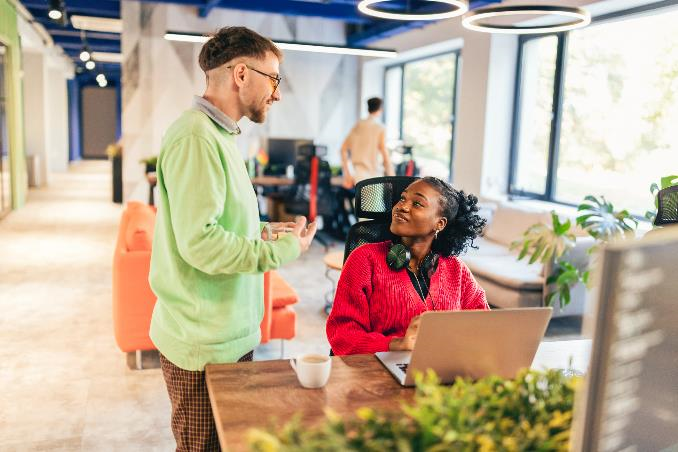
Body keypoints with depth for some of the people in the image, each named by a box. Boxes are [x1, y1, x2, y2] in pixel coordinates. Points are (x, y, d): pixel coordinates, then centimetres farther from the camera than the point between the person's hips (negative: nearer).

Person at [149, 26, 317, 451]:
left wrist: (264, 232, 5)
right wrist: (284, 250, -17)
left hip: (230, 332, 9)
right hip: (204, 342, -9)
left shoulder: (218, 135, 12)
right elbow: (200, 242, -26)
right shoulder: (196, 137, -19)